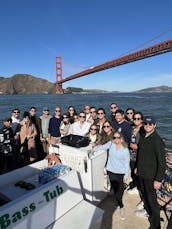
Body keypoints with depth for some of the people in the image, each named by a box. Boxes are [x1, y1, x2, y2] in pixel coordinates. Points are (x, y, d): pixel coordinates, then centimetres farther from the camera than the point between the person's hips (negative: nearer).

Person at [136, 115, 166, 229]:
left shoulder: (157, 140, -20)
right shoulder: (142, 137, 0)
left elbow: (162, 162, -19)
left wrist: (158, 179, -19)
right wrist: (137, 167, 15)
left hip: (151, 176, -6)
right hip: (141, 173, 7)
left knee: (152, 200, 5)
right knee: (144, 195, 22)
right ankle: (148, 212, 46)